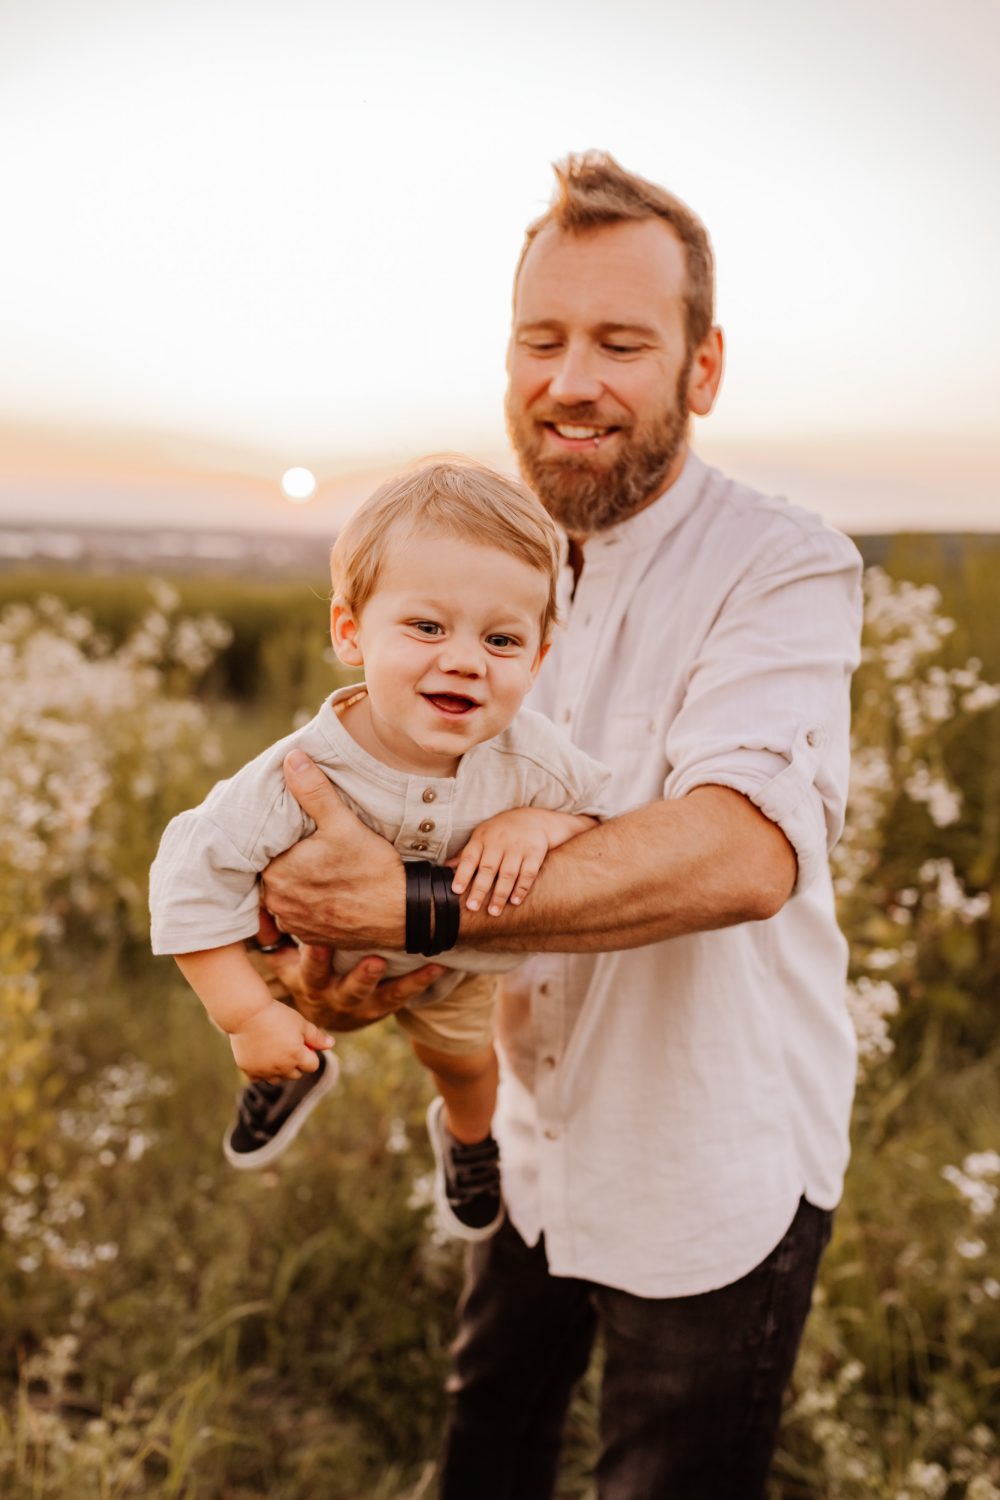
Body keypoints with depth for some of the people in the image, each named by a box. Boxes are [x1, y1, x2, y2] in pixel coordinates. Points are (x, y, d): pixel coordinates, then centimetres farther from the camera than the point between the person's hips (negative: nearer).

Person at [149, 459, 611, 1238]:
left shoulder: (530, 757, -36)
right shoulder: (302, 775, -43)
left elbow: (607, 810, -16)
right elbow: (193, 875, -33)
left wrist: (540, 824, -38)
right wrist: (248, 1014, -30)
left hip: (456, 964, 2)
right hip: (325, 949, -2)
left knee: (464, 1059, 29)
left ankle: (466, 1135, 65)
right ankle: (298, 1075, 62)